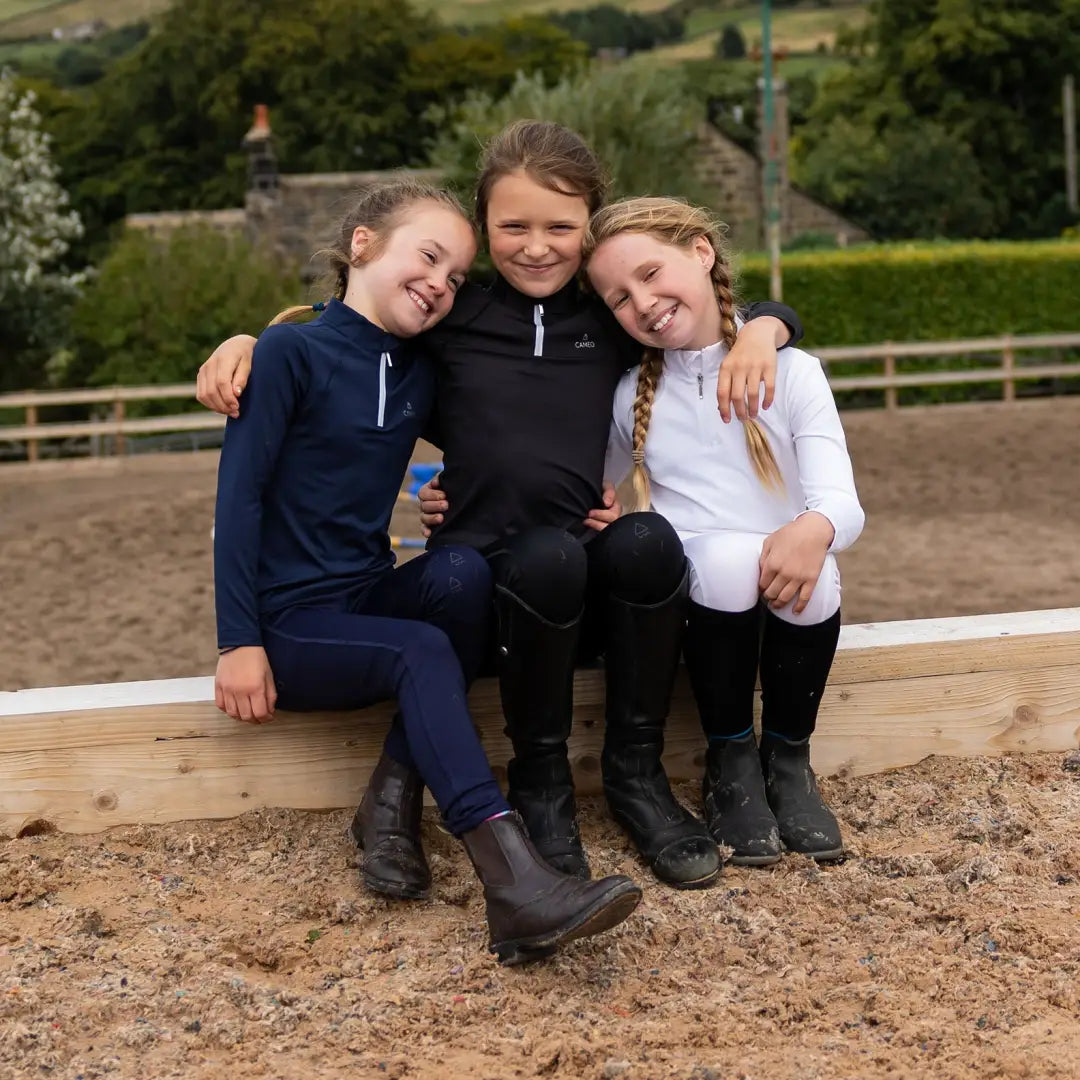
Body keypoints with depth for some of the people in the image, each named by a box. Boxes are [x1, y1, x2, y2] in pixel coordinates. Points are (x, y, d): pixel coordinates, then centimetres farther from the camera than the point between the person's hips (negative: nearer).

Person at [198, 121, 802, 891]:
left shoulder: (614, 323, 13)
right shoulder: (450, 319, 9)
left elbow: (765, 314, 20)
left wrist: (757, 335, -3)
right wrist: (242, 343, -2)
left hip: (588, 595, 2)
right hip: (482, 584, -2)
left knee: (647, 539, -31)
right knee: (549, 552, -35)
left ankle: (636, 772, -12)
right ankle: (540, 781, -13)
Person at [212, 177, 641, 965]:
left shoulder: (419, 375, 10)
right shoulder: (291, 351, -8)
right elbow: (239, 494, -11)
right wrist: (239, 642, -16)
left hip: (372, 598, 6)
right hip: (291, 625, -6)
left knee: (462, 573, -26)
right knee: (421, 652, -32)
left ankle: (392, 799, -21)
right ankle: (513, 882, -45)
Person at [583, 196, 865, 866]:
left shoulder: (791, 371, 2)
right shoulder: (632, 396, 8)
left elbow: (842, 501, -11)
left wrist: (815, 528, -34)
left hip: (787, 589, 0)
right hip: (689, 588, 0)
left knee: (815, 571, -34)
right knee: (729, 559, -33)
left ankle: (788, 756, -8)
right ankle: (732, 761, -12)